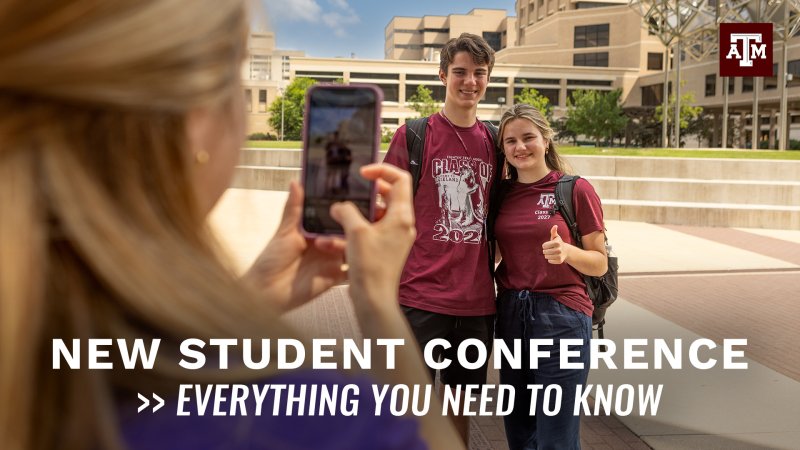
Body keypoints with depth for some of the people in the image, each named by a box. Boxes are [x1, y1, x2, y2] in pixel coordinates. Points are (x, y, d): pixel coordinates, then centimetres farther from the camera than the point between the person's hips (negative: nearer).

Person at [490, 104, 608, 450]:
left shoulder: (576, 189, -5)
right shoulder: (501, 192, 7)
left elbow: (600, 263, -3)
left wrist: (566, 251, -20)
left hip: (561, 317, -4)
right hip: (511, 316, 5)